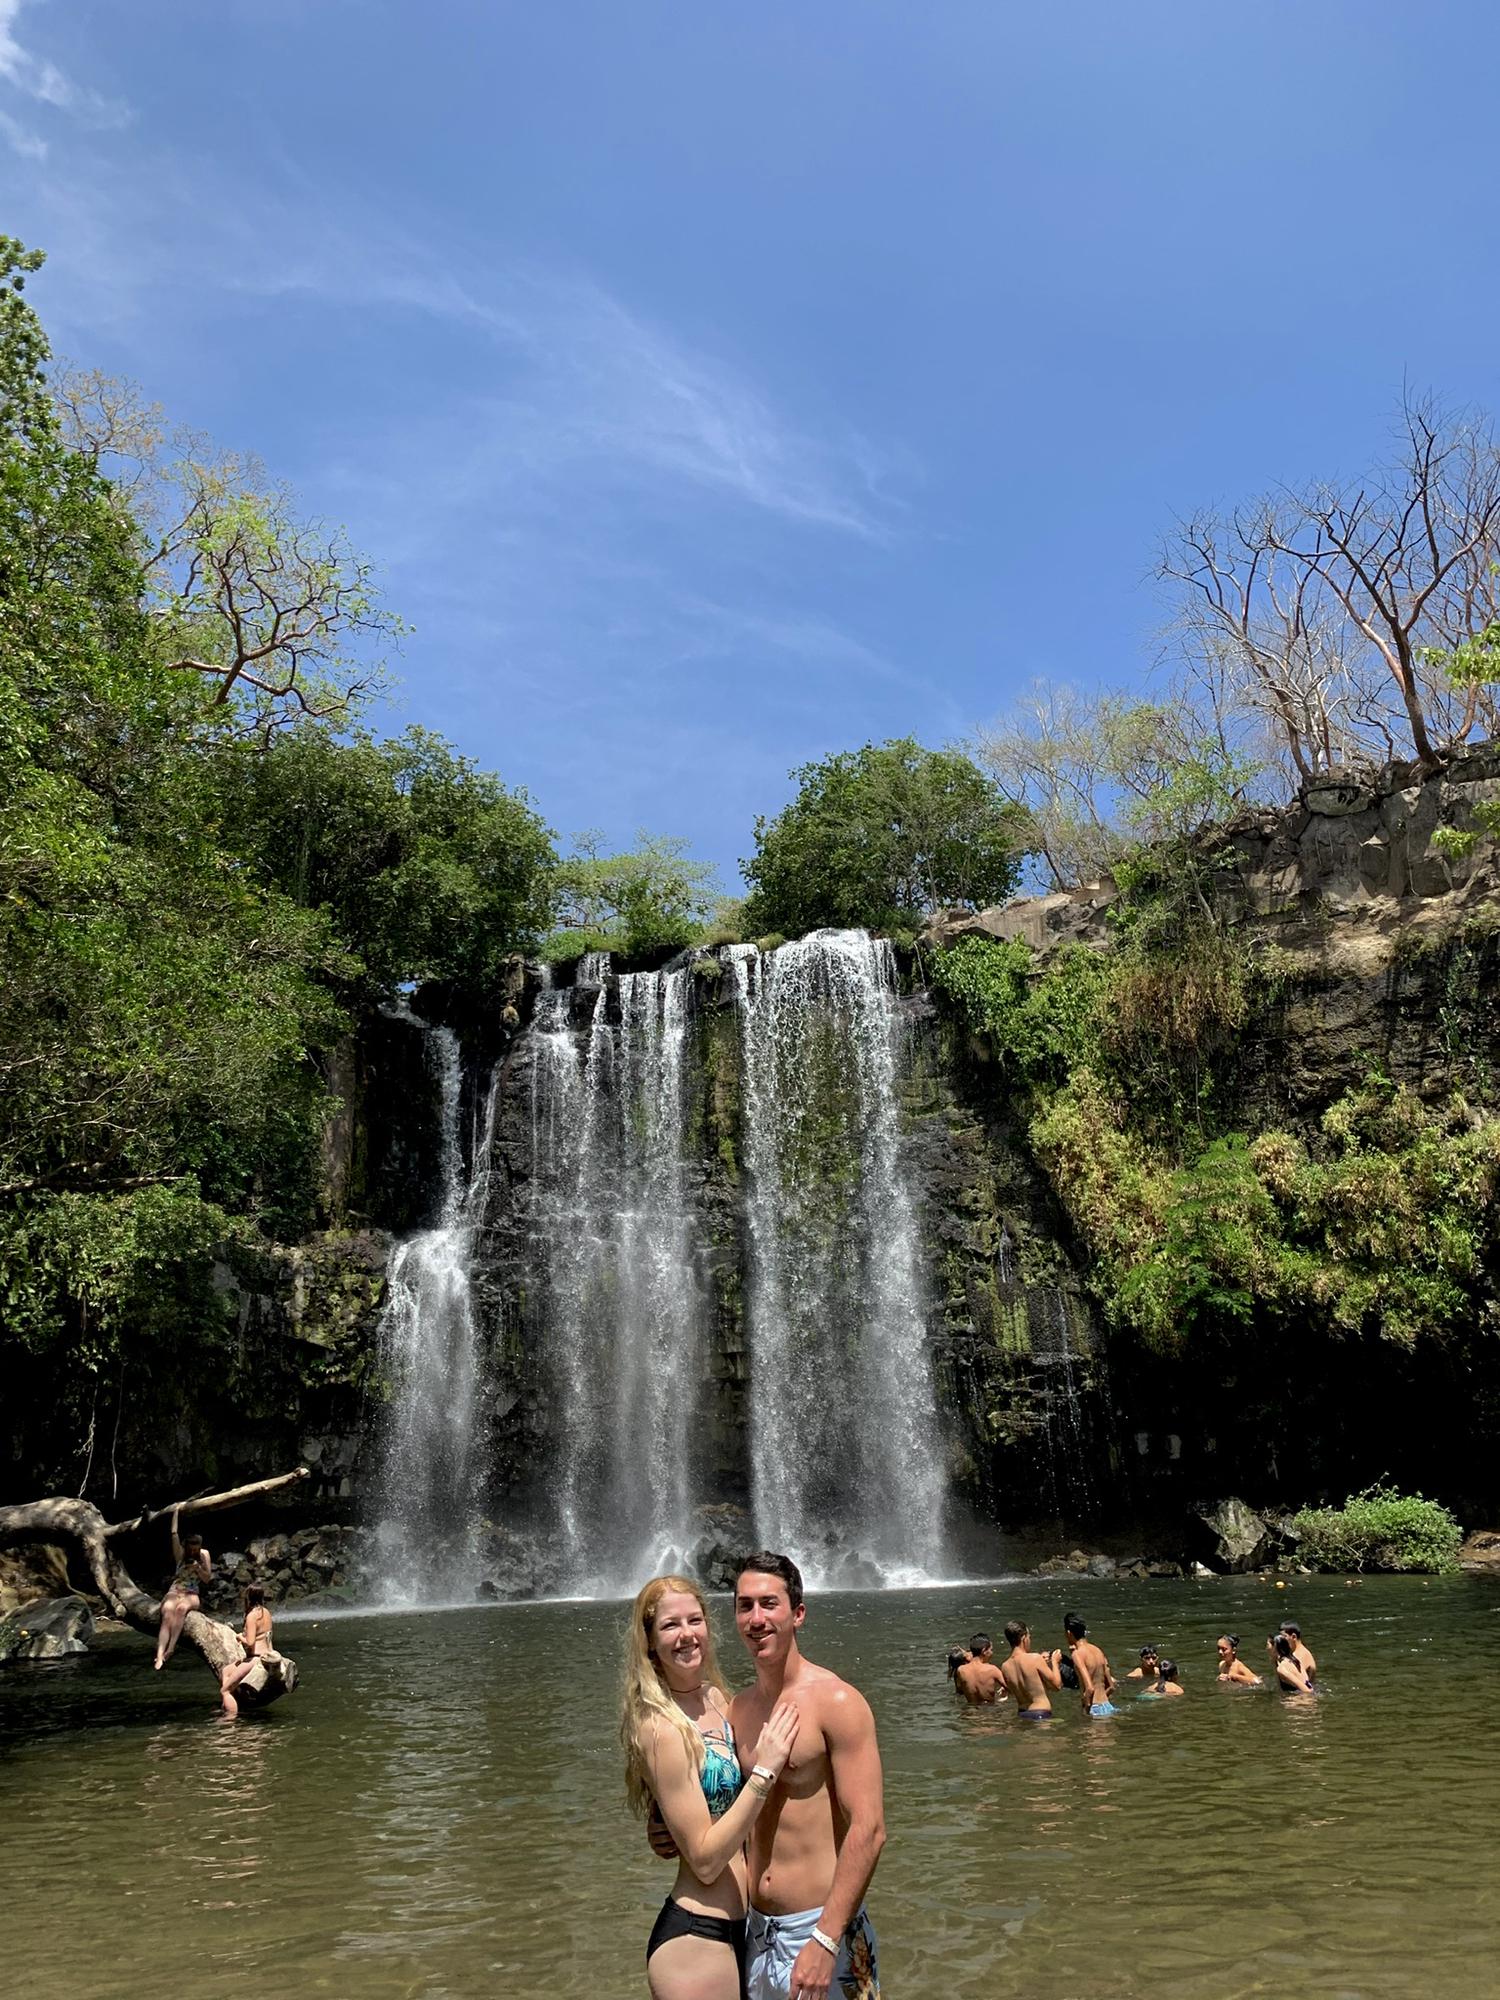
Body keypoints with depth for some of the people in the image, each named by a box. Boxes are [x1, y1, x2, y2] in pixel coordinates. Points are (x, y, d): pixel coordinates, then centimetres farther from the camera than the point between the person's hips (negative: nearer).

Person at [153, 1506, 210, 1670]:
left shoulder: (204, 1555, 9)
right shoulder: (180, 1554, 8)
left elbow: (207, 1578, 8)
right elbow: (174, 1534, 0)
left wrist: (198, 1568, -10)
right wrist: (176, 1512, 1)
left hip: (192, 1596, 0)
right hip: (174, 1592, 0)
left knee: (181, 1608, -38)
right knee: (167, 1615, -34)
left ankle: (170, 1649, -43)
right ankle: (160, 1655, -50)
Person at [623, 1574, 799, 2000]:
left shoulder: (716, 1698, 4)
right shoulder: (661, 1728, -19)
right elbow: (705, 1861, -18)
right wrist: (764, 1772, -22)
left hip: (737, 1928, 8)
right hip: (694, 1939, -7)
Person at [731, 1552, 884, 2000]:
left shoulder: (835, 1702, -14)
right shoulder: (738, 1710, 5)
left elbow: (868, 1829, -18)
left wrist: (825, 1941, -21)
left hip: (821, 1928, -6)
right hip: (756, 1930, 6)